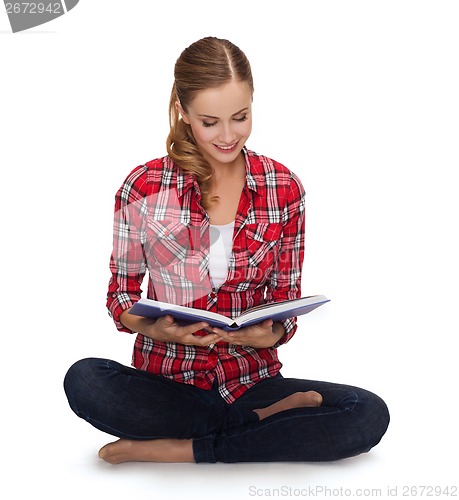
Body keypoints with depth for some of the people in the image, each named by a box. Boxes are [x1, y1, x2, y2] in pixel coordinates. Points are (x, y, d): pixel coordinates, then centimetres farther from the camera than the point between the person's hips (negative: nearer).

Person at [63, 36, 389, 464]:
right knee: (83, 381, -32)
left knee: (370, 415, -24)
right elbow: (122, 291, 4)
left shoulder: (283, 188, 0)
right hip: (167, 378, -1)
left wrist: (270, 333, -19)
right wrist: (154, 328, -19)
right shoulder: (143, 189, -4)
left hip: (253, 377, 1)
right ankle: (262, 421, -17)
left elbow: (287, 300, 5)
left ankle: (179, 449, -18)